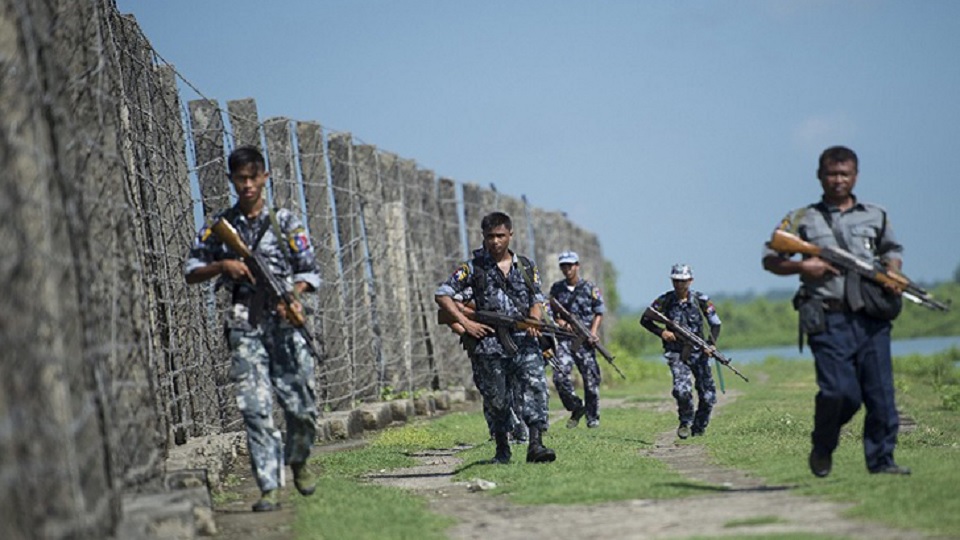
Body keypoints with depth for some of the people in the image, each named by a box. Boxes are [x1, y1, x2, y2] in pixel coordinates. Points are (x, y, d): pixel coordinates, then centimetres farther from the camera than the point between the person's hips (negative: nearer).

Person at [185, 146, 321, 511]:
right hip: (245, 326, 0)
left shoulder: (284, 221, 7)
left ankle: (298, 461, 30)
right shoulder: (220, 226, 9)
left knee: (302, 406, 1)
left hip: (284, 321, 0)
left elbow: (309, 270, 8)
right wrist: (223, 265, -7)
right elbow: (191, 271, 11)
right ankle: (270, 488, -8)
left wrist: (295, 295, -11)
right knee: (255, 409, -8)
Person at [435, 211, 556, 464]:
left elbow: (537, 300, 16)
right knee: (496, 398, 5)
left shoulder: (526, 267, 12)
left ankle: (535, 444, -24)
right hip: (488, 344, -1)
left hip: (523, 341, 1)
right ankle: (502, 449, 20)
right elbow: (442, 295, 1)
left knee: (535, 386, -17)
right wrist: (465, 323, -9)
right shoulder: (473, 268, 3)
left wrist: (534, 321, -6)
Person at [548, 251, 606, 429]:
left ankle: (593, 417, 15)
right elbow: (553, 312, 14)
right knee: (560, 375, -15)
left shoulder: (590, 289, 2)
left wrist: (593, 332, -9)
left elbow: (599, 313, 5)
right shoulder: (556, 289, 9)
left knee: (591, 379, 1)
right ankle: (576, 408, 5)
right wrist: (562, 323, -6)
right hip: (564, 338, 1)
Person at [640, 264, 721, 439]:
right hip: (675, 352, -1)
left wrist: (710, 344, -15)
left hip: (697, 352, 2)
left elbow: (715, 324, 2)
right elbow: (645, 320, 6)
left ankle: (698, 428, 23)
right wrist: (661, 332, -11)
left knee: (708, 396, 0)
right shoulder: (664, 301, -4)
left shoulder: (701, 300, -3)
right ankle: (685, 422, 1)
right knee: (682, 389, -24)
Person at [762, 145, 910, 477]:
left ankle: (881, 460, 6)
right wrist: (802, 267, -6)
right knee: (840, 392, -14)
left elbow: (893, 250, 29)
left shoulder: (876, 217, 18)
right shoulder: (802, 220, 12)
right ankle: (822, 449, 10)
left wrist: (893, 273, 7)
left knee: (881, 393, -3)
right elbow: (770, 260, 12)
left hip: (872, 317, 3)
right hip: (828, 321, -3)